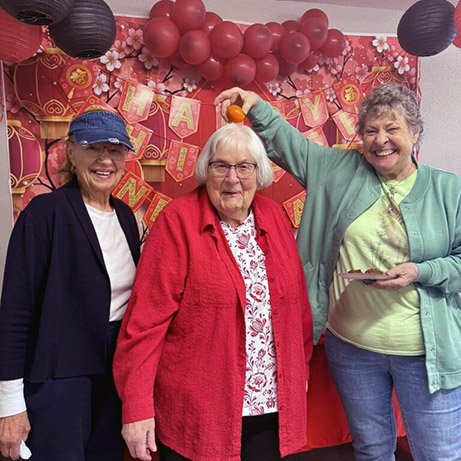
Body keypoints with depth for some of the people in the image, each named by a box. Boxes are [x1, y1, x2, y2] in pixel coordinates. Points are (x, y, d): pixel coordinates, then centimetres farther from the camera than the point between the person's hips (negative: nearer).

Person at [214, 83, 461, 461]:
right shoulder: (342, 171, 2)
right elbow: (287, 143, 5)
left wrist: (420, 272, -17)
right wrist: (257, 105, -8)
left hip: (426, 353, -1)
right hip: (351, 344, 2)